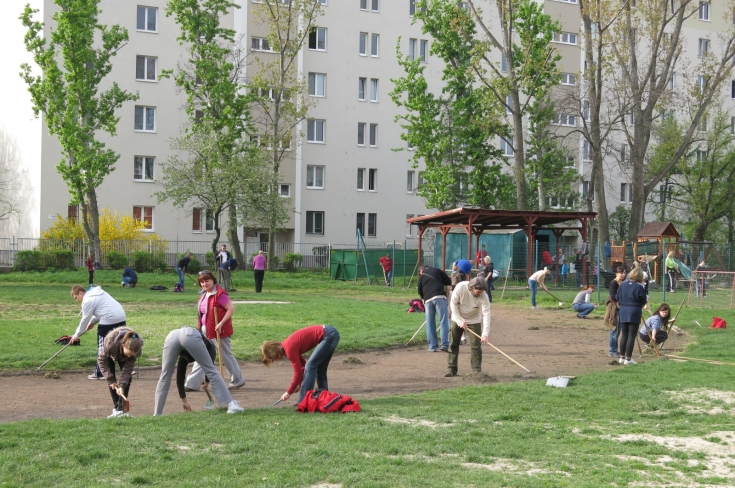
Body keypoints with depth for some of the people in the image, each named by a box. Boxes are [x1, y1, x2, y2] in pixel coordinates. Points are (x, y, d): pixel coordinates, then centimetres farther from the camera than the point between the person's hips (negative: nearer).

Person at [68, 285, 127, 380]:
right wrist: (92, 322, 28)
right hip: (121, 317, 9)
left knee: (102, 347, 2)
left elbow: (85, 319, -3)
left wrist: (76, 335, 6)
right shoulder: (98, 292, 21)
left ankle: (99, 373, 6)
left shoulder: (88, 300, -6)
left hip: (109, 320, -9)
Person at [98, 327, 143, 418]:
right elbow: (102, 360, -31)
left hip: (123, 359, 1)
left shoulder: (136, 349, -37)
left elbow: (128, 368, -32)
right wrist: (110, 379, -34)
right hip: (110, 355, -1)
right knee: (111, 381, -13)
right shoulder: (110, 343, -45)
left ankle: (121, 409, -13)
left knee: (127, 377, -15)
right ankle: (116, 408, -6)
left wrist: (122, 385, -41)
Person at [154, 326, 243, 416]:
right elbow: (210, 367, 13)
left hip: (171, 336, 3)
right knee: (212, 371, 7)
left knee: (165, 377, 16)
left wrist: (183, 400, 53)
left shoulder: (185, 354, 43)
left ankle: (157, 413, 16)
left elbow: (180, 377, 46)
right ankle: (231, 405, 4)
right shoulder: (210, 347, 35)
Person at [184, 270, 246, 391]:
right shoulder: (204, 295, 11)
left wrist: (221, 323, -25)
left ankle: (238, 380, 19)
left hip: (218, 331, -9)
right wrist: (201, 328, 11)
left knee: (226, 355, 4)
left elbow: (231, 309, -20)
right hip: (206, 331, 9)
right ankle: (192, 384, 13)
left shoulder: (219, 294, -17)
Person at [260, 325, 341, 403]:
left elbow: (298, 373, -11)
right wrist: (300, 383, 20)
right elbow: (302, 364, 22)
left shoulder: (290, 348, -15)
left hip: (329, 336, -10)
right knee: (320, 370, 16)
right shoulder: (286, 345, 12)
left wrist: (288, 393, 0)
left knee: (310, 366, -11)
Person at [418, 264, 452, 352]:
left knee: (430, 323, 10)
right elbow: (448, 283, 9)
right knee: (444, 321, -2)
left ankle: (433, 346, 11)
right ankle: (445, 345, -11)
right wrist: (447, 295, 15)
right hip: (440, 297, -2)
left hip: (427, 299, 2)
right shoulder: (437, 271, 19)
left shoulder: (421, 276, 24)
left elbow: (420, 293, 27)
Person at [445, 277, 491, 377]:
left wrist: (485, 333, -36)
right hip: (457, 319, 1)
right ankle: (451, 369, 11)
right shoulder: (460, 287, -27)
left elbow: (486, 314, -27)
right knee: (453, 344, 3)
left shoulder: (483, 296, -26)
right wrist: (460, 321, -19)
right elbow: (453, 304, -17)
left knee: (476, 346, -7)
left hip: (474, 321, -1)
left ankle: (477, 370, 0)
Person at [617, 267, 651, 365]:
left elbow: (618, 298, 7)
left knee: (624, 335, 13)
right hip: (634, 313, -5)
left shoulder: (622, 284, 3)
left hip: (623, 311, 5)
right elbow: (644, 302, -7)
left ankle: (622, 357, 16)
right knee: (631, 336, 0)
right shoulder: (639, 287, -12)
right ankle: (628, 359, 1)